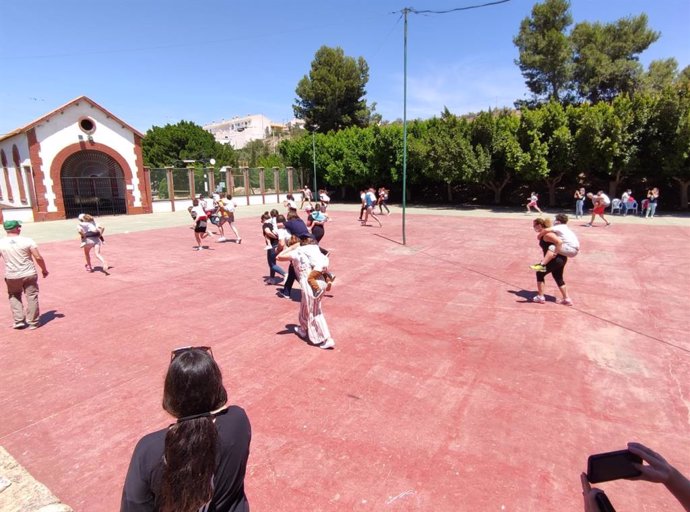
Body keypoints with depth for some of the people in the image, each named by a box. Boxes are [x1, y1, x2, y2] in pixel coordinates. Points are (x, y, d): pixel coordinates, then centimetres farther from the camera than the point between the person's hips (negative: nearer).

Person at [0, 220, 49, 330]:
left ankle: (18, 321, 18)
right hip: (29, 274, -2)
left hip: (11, 276, 2)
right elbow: (38, 257, -10)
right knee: (32, 297, 9)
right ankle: (33, 322, 16)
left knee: (14, 297, 21)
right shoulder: (27, 241, -10)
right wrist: (44, 269, 4)